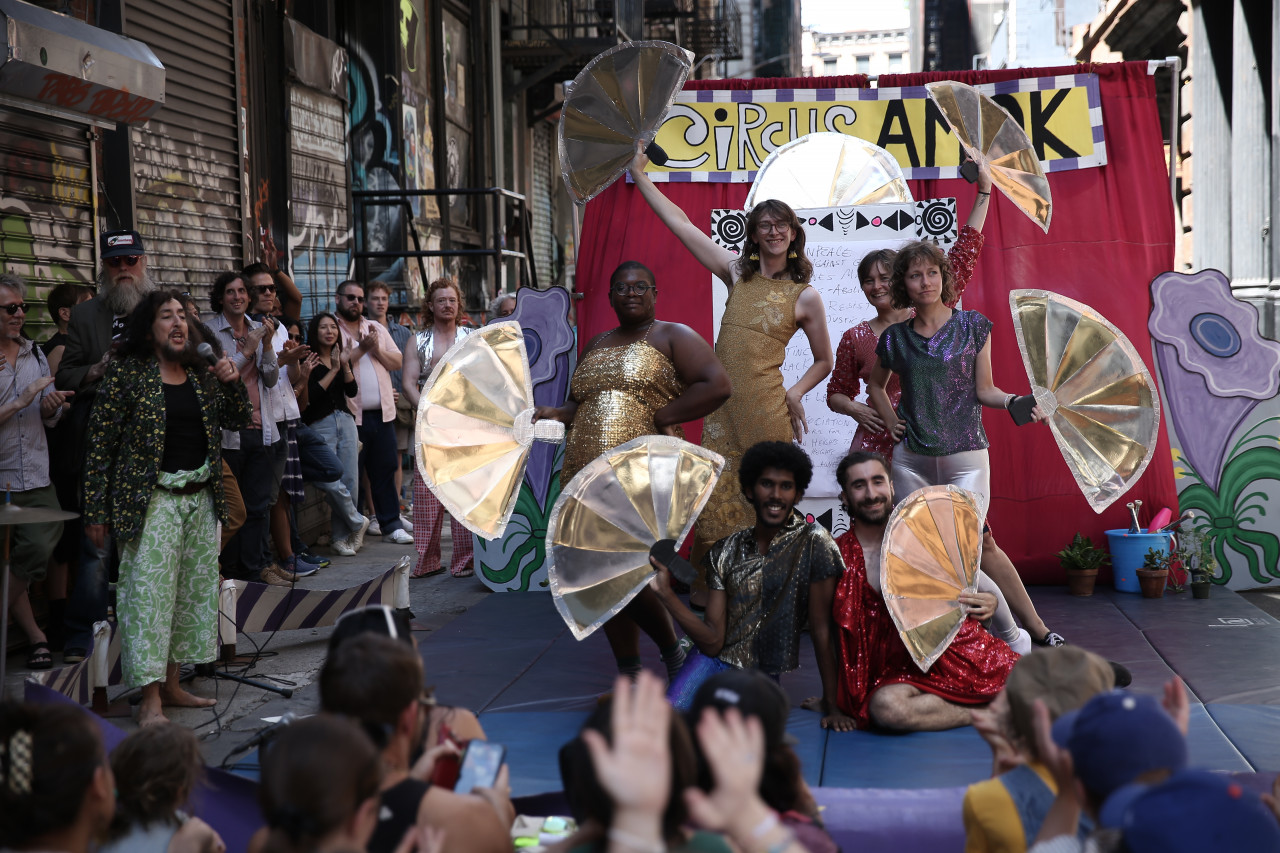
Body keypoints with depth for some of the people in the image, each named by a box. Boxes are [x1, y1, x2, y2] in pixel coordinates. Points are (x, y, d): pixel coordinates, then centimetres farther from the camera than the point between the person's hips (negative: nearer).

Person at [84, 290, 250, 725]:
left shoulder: (201, 374, 10)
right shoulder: (127, 373, -5)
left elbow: (238, 420, 16)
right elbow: (100, 443, -6)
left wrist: (232, 383, -4)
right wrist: (95, 511, -9)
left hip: (200, 498, 6)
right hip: (151, 501, -6)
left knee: (192, 590, 10)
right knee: (149, 591, -7)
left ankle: (171, 684, 22)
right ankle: (149, 699, -4)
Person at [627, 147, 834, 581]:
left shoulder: (805, 297, 2)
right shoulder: (738, 274, 9)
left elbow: (823, 361, 12)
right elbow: (681, 222, 10)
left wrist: (794, 394, -4)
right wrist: (640, 174, 11)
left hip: (765, 413, -3)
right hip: (721, 408, 3)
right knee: (714, 504, 4)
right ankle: (704, 590, 13)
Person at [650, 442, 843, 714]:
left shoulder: (813, 542, -7)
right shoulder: (726, 553, 4)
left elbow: (822, 629, -6)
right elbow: (713, 642, -2)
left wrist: (830, 701, -7)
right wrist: (666, 593, -12)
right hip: (716, 663, 2)